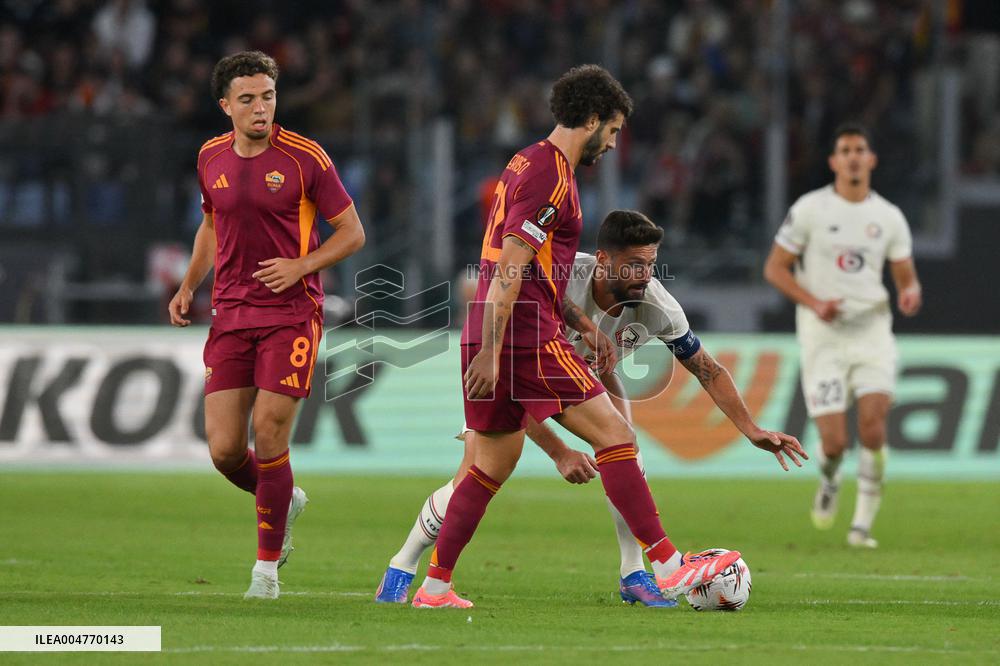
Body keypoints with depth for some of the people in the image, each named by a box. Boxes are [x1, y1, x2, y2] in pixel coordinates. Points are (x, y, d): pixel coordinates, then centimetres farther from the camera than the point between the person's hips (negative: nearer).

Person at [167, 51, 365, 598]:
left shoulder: (305, 158, -7)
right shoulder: (211, 158, 7)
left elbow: (352, 232, -2)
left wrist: (300, 266, -16)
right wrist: (188, 286, 11)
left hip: (291, 313, -4)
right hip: (230, 316, 4)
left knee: (268, 436, -10)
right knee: (223, 449, -4)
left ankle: (267, 564, 7)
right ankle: (283, 502, 29)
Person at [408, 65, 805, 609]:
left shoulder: (528, 163, 20)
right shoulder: (551, 176, -12)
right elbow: (509, 268, -19)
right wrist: (490, 353, -22)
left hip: (492, 335, 10)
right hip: (529, 335, -10)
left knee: (492, 465, 13)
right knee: (615, 436, -8)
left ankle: (435, 586, 11)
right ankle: (667, 566, -10)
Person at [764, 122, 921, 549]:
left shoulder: (889, 217, 7)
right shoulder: (809, 209, -1)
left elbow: (905, 277, 14)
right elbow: (774, 268, 1)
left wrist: (909, 293, -12)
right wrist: (814, 303, -14)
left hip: (872, 330, 2)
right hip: (823, 336, -2)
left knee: (873, 421, -18)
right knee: (834, 441, -9)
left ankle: (862, 524, -7)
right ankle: (828, 482, 29)